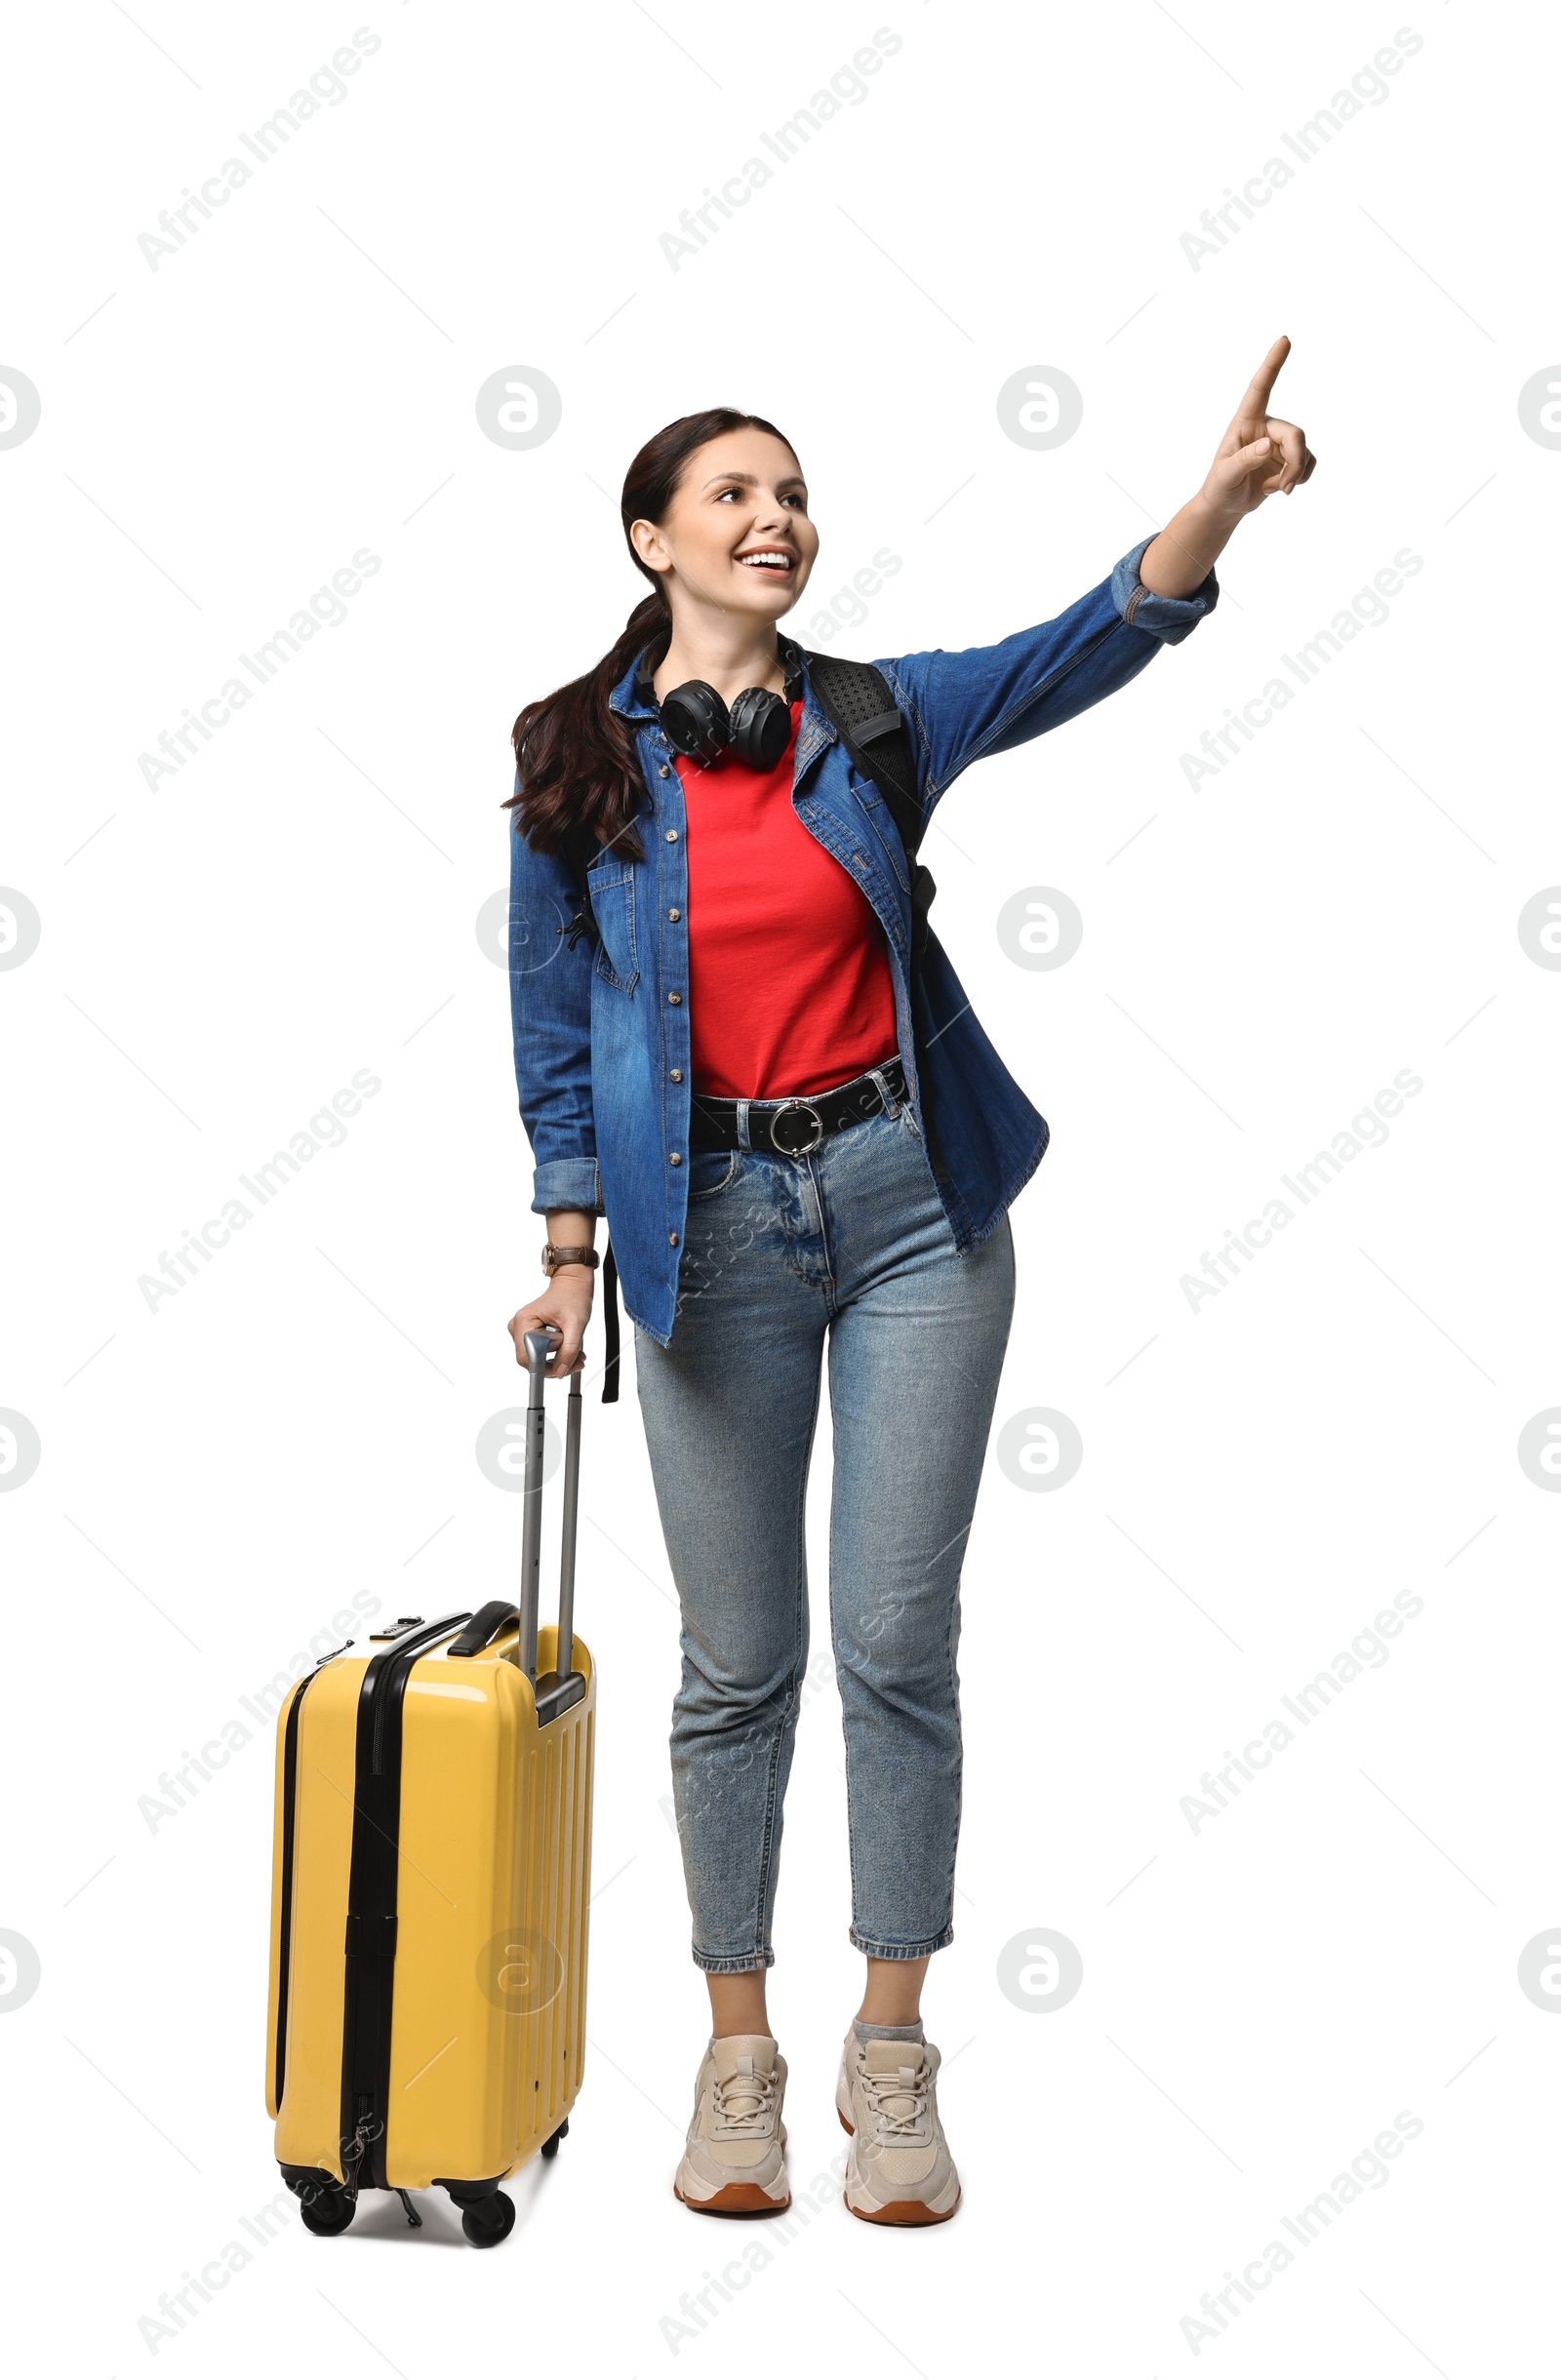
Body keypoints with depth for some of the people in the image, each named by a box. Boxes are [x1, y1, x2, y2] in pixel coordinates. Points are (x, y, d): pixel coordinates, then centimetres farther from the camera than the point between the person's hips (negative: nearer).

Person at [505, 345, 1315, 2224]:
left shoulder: (873, 719, 3)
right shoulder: (578, 765, 2)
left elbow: (1088, 643, -12)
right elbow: (554, 1028, 5)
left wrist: (1222, 495, -28)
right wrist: (568, 1255, 0)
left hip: (910, 1202, 1)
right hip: (711, 1219, 0)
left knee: (898, 1641, 2)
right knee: (739, 1661, 6)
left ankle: (891, 2053, 17)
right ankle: (738, 2050, 23)